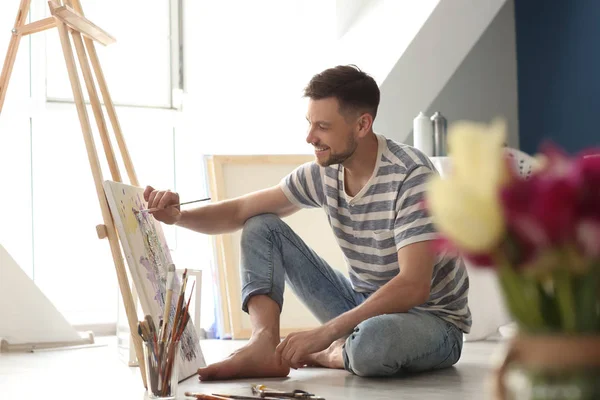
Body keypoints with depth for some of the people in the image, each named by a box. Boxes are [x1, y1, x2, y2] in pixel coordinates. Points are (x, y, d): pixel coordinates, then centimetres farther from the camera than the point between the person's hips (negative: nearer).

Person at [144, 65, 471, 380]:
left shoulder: (410, 175, -24)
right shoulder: (323, 173, -4)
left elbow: (413, 286, -32)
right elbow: (240, 211, 3)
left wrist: (326, 332, -35)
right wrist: (177, 215, -17)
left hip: (430, 319, -6)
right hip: (364, 304, 6)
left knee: (373, 341, -43)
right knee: (261, 226, -1)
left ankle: (332, 354, -6)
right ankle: (265, 347, -18)